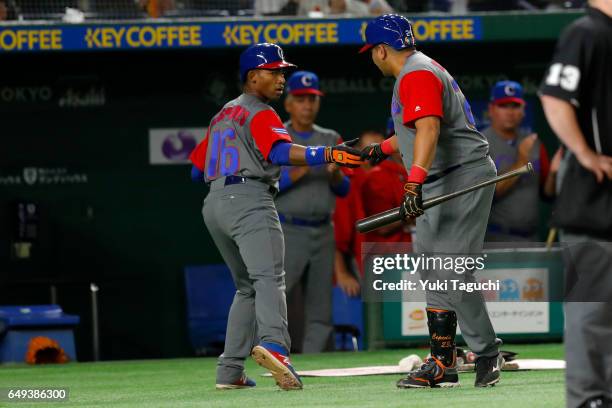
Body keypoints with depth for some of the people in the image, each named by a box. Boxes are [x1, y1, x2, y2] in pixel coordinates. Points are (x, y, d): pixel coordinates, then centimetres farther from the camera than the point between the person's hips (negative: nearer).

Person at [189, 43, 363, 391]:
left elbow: (197, 169, 26)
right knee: (269, 278, -25)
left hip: (213, 205, 9)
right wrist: (327, 155, -33)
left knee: (247, 287, 19)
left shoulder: (222, 116, 24)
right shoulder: (261, 114, -2)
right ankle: (273, 345, -50)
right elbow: (281, 152, -22)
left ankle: (230, 371, 14)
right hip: (250, 201, -9)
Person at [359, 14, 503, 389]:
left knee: (451, 273, -15)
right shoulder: (419, 70, 18)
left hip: (463, 177, -11)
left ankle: (487, 354, -6)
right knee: (436, 274, 12)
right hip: (441, 185, 11)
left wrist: (414, 183, -43)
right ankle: (443, 363, 15)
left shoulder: (417, 75, -16)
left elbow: (428, 128, -33)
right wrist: (382, 150, 45)